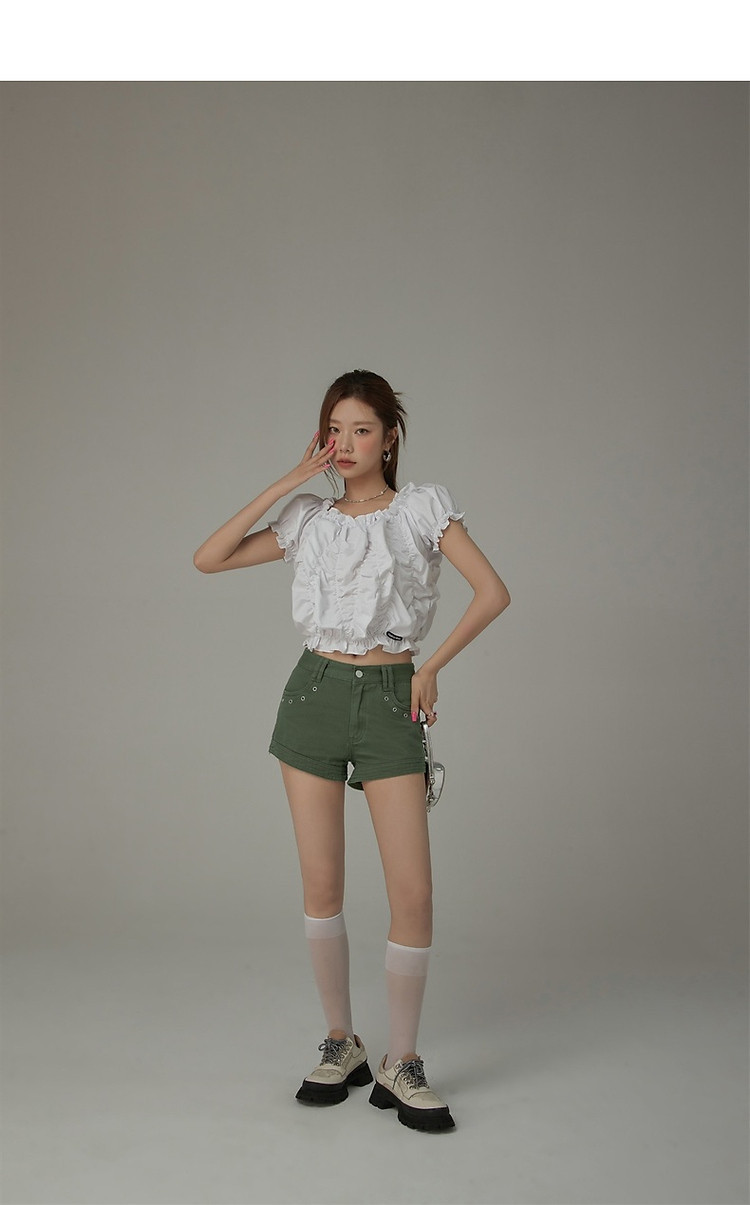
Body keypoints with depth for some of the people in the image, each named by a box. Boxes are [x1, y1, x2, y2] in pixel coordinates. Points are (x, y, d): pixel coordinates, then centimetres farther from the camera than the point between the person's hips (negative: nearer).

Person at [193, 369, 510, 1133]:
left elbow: (492, 592, -3)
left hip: (390, 703, -2)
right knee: (321, 885, 5)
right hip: (316, 694, 2)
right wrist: (289, 483, -2)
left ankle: (401, 1063, 10)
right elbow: (208, 560, -1)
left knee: (414, 893, -6)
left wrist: (432, 667, -2)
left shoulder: (423, 509, 2)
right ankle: (341, 1045, 23)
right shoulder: (309, 522, 8)